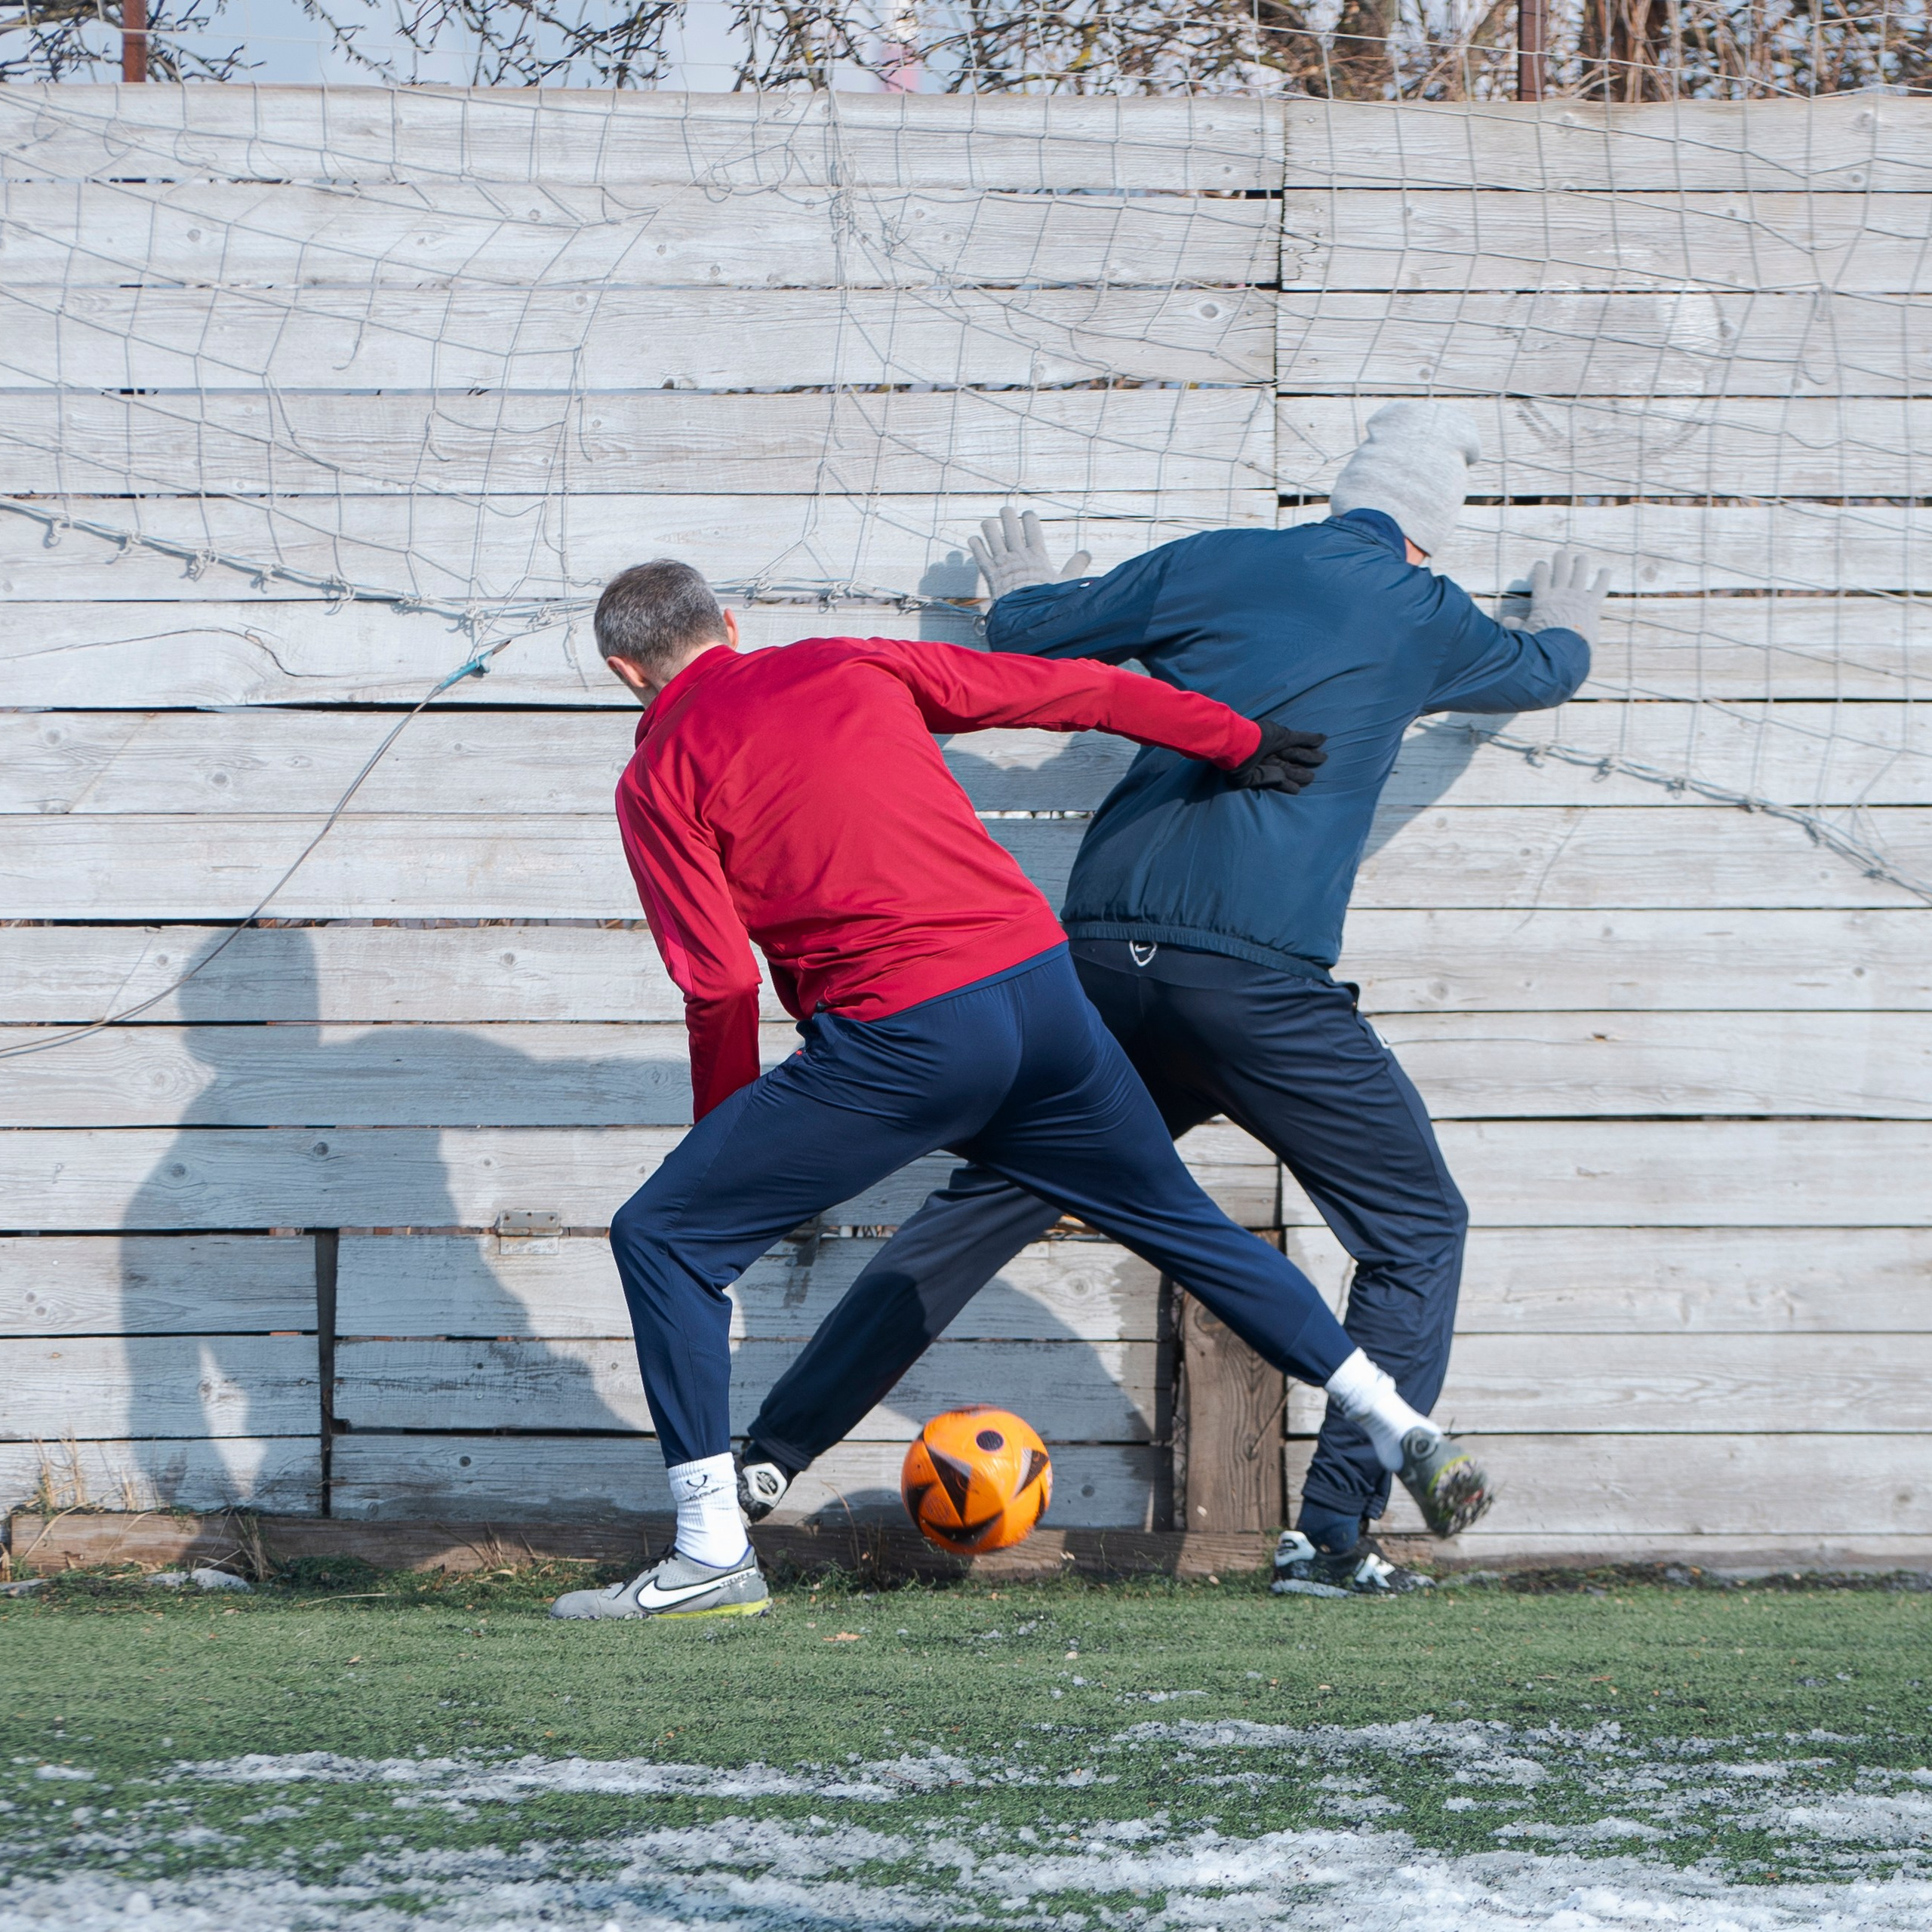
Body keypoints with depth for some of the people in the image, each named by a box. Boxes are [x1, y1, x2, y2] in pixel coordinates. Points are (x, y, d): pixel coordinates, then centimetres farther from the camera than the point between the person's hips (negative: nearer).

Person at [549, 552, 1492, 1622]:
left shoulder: (660, 779, 4)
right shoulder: (852, 665, 17)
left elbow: (719, 984, -4)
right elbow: (1073, 690, 21)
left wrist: (722, 1136, 10)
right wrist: (1242, 742, 32)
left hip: (900, 1040, -5)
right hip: (1041, 985, 6)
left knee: (663, 1236, 4)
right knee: (1182, 1222, 24)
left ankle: (713, 1555, -2)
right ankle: (1399, 1429, 26)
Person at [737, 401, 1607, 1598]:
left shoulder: (1213, 566, 13)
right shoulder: (1424, 618, 11)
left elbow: (1023, 637, 22)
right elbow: (1542, 670, 33)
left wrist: (1023, 588, 45)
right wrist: (1568, 629, 56)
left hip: (1101, 952, 4)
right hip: (1259, 979, -4)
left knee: (983, 1208, 15)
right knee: (1417, 1230, 9)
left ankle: (769, 1455, 11)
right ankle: (1334, 1534, -2)